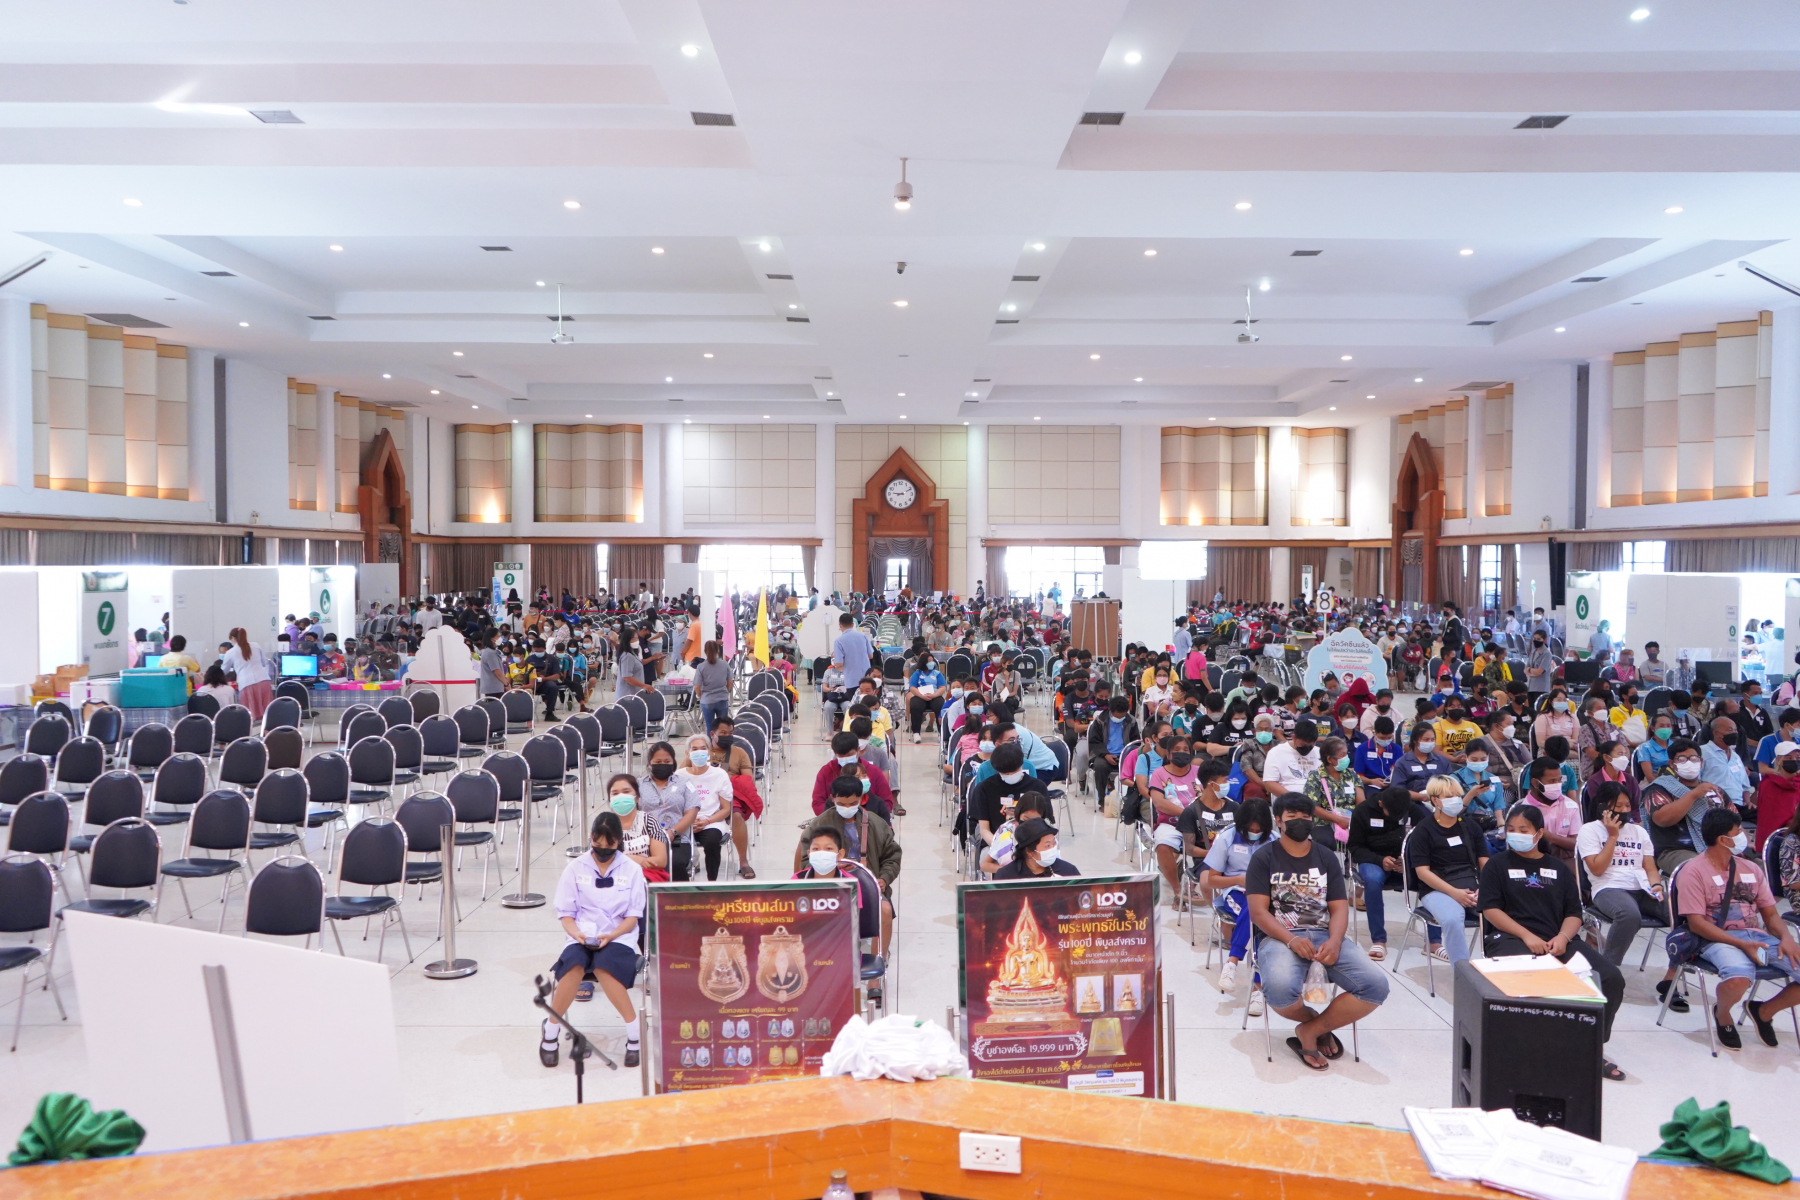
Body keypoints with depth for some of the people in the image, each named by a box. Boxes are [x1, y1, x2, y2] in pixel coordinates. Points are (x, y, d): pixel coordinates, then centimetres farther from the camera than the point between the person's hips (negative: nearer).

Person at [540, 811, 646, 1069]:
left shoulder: (631, 869, 7)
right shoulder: (575, 868, 9)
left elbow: (633, 915, 3)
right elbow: (565, 913, 7)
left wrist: (611, 935, -15)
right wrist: (576, 932, -14)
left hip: (619, 938, -1)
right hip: (582, 938, 1)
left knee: (603, 966, -36)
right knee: (574, 965, -34)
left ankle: (634, 1033, -25)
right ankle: (550, 1031, -13)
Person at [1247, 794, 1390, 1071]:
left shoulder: (1327, 858, 17)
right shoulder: (1264, 858, 6)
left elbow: (1339, 909, 8)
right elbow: (1258, 911, -4)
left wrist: (1334, 941, -14)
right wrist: (1292, 940, -21)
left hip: (1325, 935, 4)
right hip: (1280, 936, -4)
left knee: (1376, 985, -22)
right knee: (1280, 988, -37)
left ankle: (1309, 1031, -4)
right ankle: (1315, 1021, 1)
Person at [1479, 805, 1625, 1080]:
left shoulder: (1559, 868, 21)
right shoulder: (1498, 864, 11)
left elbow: (1574, 913, 14)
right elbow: (1490, 909, 0)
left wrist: (1563, 937, -8)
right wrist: (1527, 936, -13)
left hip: (1558, 940, 4)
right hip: (1511, 938, -4)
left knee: (1611, 979, -17)